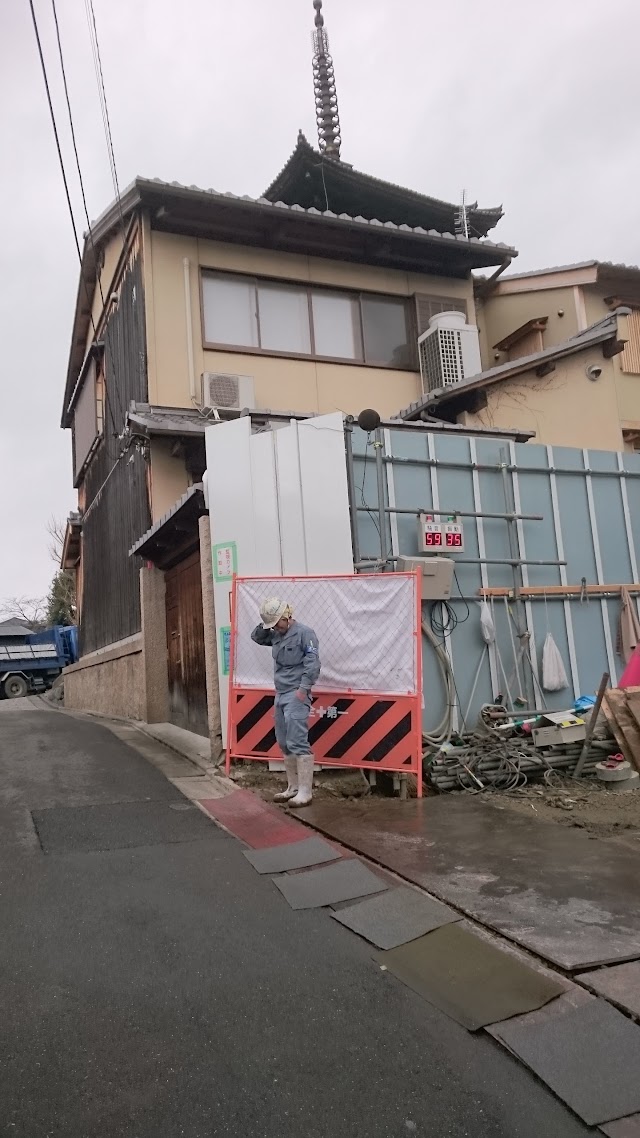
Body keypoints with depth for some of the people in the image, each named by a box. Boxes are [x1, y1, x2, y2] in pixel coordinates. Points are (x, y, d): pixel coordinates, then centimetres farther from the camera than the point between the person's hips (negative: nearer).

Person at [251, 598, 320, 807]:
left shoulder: (304, 633, -10)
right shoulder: (276, 635, 13)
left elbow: (313, 663, -16)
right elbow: (256, 637, 26)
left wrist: (303, 689, -20)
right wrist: (266, 625, 8)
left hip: (296, 695, -8)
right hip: (280, 695, 9)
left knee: (297, 743, -11)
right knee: (284, 744, 11)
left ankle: (305, 792, -8)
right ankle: (293, 788, 20)